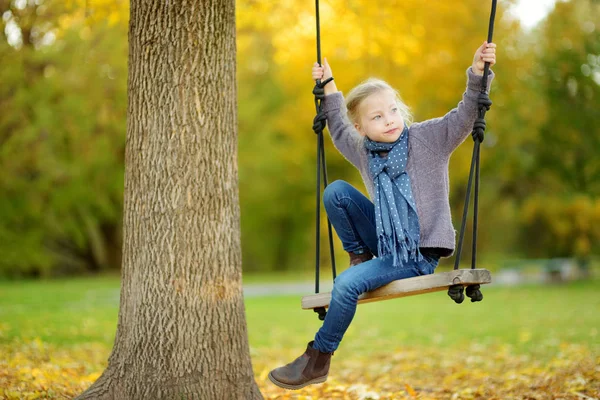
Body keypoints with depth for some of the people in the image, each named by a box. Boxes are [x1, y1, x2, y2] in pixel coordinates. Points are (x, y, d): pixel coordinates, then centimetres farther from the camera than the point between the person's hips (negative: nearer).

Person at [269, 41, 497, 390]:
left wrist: (478, 73, -31)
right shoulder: (362, 150, 5)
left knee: (347, 283, -24)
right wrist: (329, 89, 24)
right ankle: (360, 256, 3)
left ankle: (318, 360, -7)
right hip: (384, 240, 5)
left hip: (418, 253, -5)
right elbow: (339, 131, 26)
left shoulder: (430, 137, -7)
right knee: (336, 191, -9)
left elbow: (467, 114, -16)